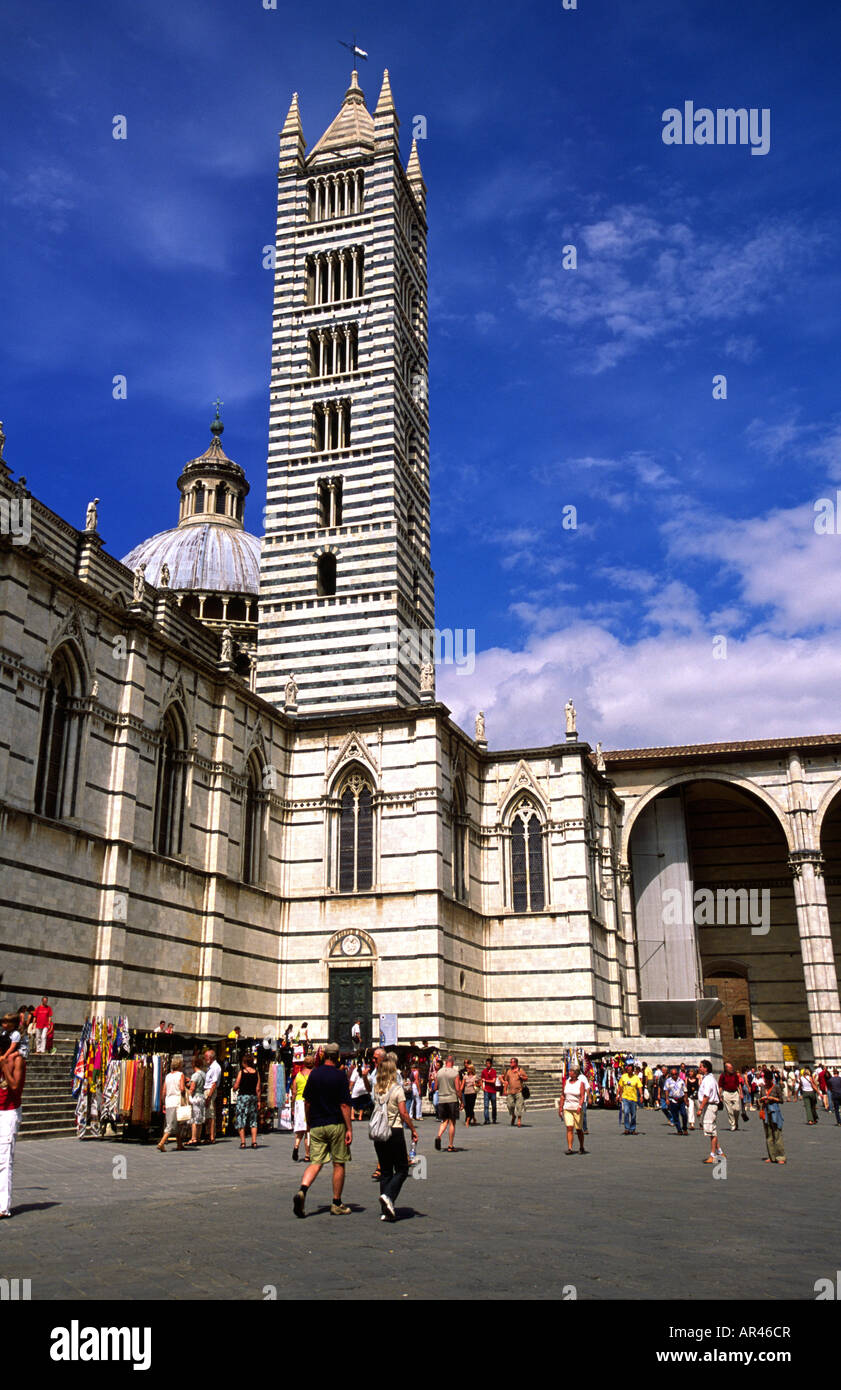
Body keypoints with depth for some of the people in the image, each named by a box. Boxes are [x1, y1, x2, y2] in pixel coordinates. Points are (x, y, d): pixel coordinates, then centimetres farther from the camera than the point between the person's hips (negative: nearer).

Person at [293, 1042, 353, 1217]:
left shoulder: (314, 1073, 4)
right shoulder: (340, 1075, -9)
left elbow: (307, 1101, 9)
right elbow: (344, 1104, -12)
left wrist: (309, 1123, 21)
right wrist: (349, 1129, -8)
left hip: (316, 1126, 4)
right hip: (336, 1124, -4)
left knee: (316, 1162, 5)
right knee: (339, 1164, 8)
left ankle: (302, 1190, -20)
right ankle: (336, 1204, 13)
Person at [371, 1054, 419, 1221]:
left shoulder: (377, 1090, 5)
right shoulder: (397, 1089, -10)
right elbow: (403, 1113, -12)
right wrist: (413, 1130, -4)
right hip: (395, 1132, -5)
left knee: (385, 1171, 11)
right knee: (402, 1169, 7)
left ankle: (386, 1211, 8)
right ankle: (388, 1196, -16)